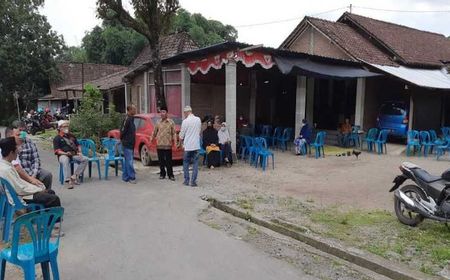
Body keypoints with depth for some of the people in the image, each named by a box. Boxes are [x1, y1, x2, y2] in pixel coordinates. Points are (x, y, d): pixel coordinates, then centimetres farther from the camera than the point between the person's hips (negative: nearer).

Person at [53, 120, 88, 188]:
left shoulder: (71, 136, 25)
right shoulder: (57, 138, 8)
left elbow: (78, 145, 28)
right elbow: (57, 151, -3)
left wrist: (79, 152, 8)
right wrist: (65, 153, -21)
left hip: (74, 155, 5)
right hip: (63, 155, -5)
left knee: (85, 159, -20)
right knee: (65, 160, -40)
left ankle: (74, 176, -23)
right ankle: (68, 180, -48)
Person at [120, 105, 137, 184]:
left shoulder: (131, 119, 14)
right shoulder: (127, 119, -16)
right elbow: (122, 131, -19)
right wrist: (122, 139, -7)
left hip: (131, 144, 10)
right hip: (127, 144, -10)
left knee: (127, 161, 14)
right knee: (129, 161, -7)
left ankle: (125, 177, 21)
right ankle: (132, 178, -3)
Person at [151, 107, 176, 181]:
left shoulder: (171, 122, 3)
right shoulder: (158, 122, 11)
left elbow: (174, 133, 1)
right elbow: (154, 132, 15)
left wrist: (175, 140, -9)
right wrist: (152, 138, 4)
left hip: (168, 145, -3)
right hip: (159, 145, 3)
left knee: (169, 161, -2)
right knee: (161, 161, 7)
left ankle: (170, 175, 6)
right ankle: (162, 174, 19)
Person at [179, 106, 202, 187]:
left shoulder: (185, 121, -9)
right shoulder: (198, 119, 3)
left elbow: (181, 135, -2)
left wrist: (180, 142, 15)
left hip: (188, 146, -3)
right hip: (196, 145, 3)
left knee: (186, 163, 11)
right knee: (195, 163, 6)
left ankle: (186, 181, 14)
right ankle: (193, 181, 4)